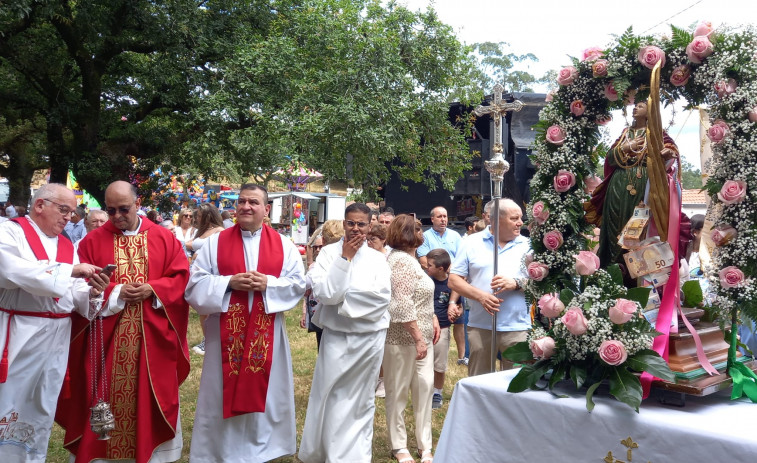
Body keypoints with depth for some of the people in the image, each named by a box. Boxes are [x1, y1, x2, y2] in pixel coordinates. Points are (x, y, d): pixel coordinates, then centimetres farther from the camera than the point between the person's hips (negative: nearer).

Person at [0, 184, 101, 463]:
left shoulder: (67, 246, 13)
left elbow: (74, 294, 11)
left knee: (42, 408, 13)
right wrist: (69, 270, -22)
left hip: (57, 338, 6)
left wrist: (90, 292, -12)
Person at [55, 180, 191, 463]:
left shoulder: (164, 238, 4)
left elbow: (181, 277, 0)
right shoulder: (93, 241, 3)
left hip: (152, 337, 1)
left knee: (150, 395, 8)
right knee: (107, 396, 5)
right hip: (106, 337, 0)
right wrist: (115, 292, -15)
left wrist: (153, 290, -15)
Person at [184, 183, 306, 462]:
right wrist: (229, 282, -16)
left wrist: (268, 284, -15)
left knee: (263, 389, 9)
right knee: (224, 392, 5)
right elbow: (195, 283, -2)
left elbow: (299, 283, 0)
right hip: (226, 332, -1)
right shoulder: (216, 242, 2)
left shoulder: (283, 245, 4)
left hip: (266, 332, 1)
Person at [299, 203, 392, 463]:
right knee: (331, 400, 5)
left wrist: (343, 296, -13)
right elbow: (324, 292, -16)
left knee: (361, 402, 14)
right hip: (336, 338, -2)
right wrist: (345, 258, -17)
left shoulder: (377, 258, 2)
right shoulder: (329, 252, -4)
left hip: (369, 339, 2)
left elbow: (382, 296, -11)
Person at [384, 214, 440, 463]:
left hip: (420, 334, 9)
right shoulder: (401, 260, -17)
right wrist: (418, 338, -21)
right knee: (398, 391, 4)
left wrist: (433, 318, 14)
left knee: (425, 386, 9)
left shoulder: (410, 258, 14)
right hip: (404, 337, -9)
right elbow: (402, 306, -23)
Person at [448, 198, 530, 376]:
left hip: (517, 327, 1)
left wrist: (516, 283, -16)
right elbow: (454, 281, 0)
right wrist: (480, 296, -15)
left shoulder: (527, 245, 5)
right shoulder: (472, 243, 3)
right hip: (480, 326, 0)